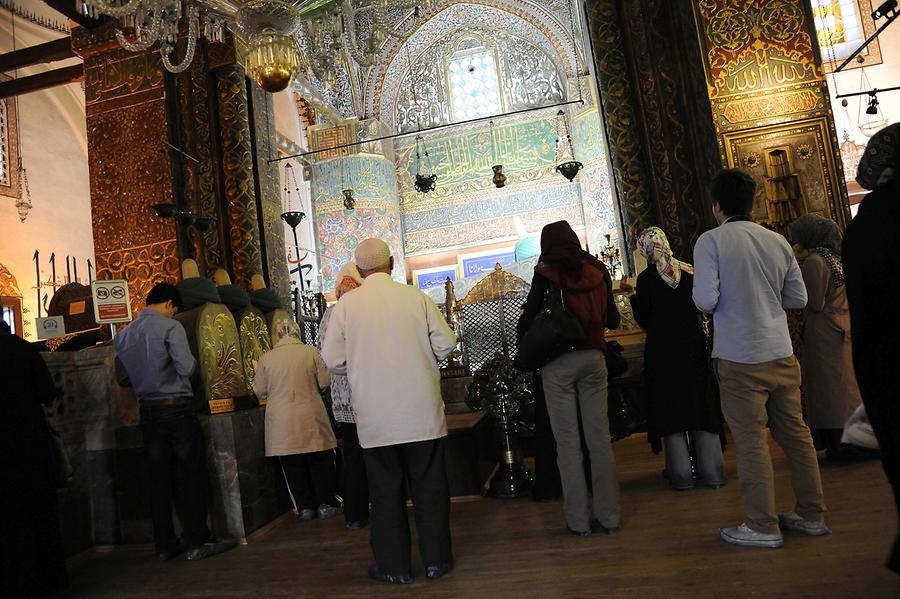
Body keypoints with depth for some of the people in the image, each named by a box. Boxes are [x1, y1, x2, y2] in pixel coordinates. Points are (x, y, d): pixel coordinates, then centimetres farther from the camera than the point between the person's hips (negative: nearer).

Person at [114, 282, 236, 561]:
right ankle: (197, 542, 4)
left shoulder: (123, 335, 8)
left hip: (148, 412, 6)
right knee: (190, 477, 1)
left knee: (159, 480, 10)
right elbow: (186, 368, -18)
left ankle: (165, 545, 17)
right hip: (177, 409, -6)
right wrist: (191, 361, 3)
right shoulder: (170, 326, -11)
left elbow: (123, 378, 13)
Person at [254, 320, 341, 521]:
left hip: (282, 423, 1)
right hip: (311, 417, -1)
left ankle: (305, 507, 16)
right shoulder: (311, 352, -5)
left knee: (293, 465, 11)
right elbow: (324, 383, -3)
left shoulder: (266, 358, -1)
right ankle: (326, 504, 14)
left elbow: (259, 391, 3)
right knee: (320, 461, 11)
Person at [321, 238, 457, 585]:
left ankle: (394, 566, 21)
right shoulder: (416, 297, -3)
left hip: (375, 416, 0)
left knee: (386, 490, 12)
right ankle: (436, 559, 21)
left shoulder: (346, 303, -4)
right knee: (429, 485, 12)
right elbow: (445, 345, -2)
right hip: (422, 411, 1)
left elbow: (332, 359, -2)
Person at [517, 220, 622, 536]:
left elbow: (528, 322, -8)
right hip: (593, 358, 4)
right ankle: (609, 515, 16)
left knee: (568, 442, 3)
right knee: (600, 438, 9)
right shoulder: (597, 271, 6)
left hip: (558, 362, -3)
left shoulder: (545, 274, -5)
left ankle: (578, 519, 10)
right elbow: (612, 320, 12)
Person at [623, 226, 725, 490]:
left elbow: (644, 321, -7)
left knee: (670, 408, 6)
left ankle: (682, 474, 10)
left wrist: (633, 295, 4)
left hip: (663, 351, -3)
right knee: (701, 403, 11)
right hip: (693, 346, 3)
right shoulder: (689, 271, 1)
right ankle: (712, 471, 14)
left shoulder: (646, 279, -10)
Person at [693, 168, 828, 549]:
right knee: (795, 433, 15)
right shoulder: (778, 241, 6)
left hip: (740, 358, -5)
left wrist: (710, 300, 4)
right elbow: (798, 298, 10)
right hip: (781, 353, 5)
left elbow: (705, 300, -18)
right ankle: (812, 515, 27)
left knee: (751, 441, 2)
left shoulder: (711, 241, -9)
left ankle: (763, 527, 11)